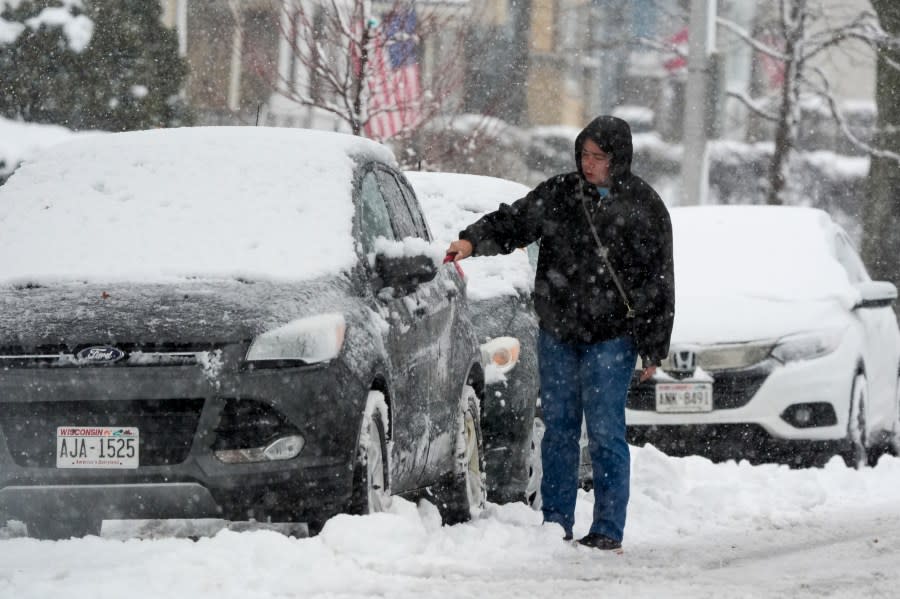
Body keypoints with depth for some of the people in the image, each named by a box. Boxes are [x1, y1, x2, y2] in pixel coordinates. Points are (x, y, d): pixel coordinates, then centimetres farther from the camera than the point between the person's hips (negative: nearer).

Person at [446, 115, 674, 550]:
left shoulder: (643, 207, -2)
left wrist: (653, 350, -4)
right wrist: (473, 241, -16)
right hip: (557, 334, 4)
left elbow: (659, 284, -1)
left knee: (605, 433, -6)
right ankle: (555, 524, 15)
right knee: (558, 429, 8)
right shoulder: (559, 194, 6)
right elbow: (513, 222, 6)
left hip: (611, 338, -4)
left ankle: (607, 529, 1)